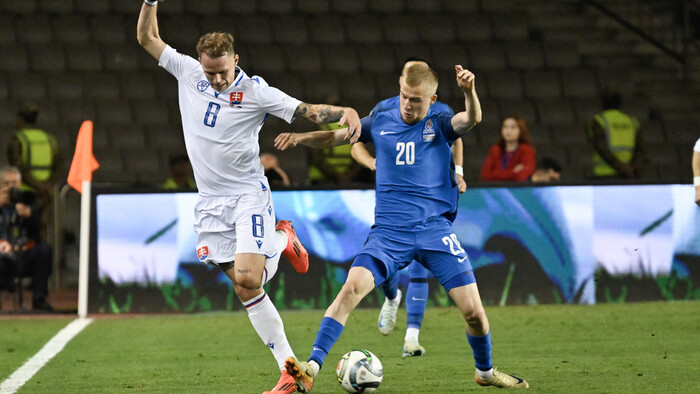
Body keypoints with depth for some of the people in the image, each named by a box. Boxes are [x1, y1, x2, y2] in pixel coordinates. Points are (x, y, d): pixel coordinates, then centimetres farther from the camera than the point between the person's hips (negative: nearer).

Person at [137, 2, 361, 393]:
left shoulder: (255, 92, -8)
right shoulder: (188, 72, 2)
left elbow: (307, 110, -11)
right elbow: (147, 37, 11)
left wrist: (345, 111, -28)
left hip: (249, 195, -4)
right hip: (211, 200, 4)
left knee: (248, 278, -20)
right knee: (245, 290, -2)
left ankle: (282, 240, 13)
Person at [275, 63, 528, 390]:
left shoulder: (440, 125, 4)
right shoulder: (381, 124, 9)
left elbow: (472, 118, -16)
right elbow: (335, 136, 13)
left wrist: (469, 91, -39)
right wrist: (301, 137, -7)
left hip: (435, 229, 0)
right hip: (389, 232, 0)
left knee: (473, 310, -5)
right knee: (352, 286, -24)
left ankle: (485, 372, 24)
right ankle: (311, 368, -27)